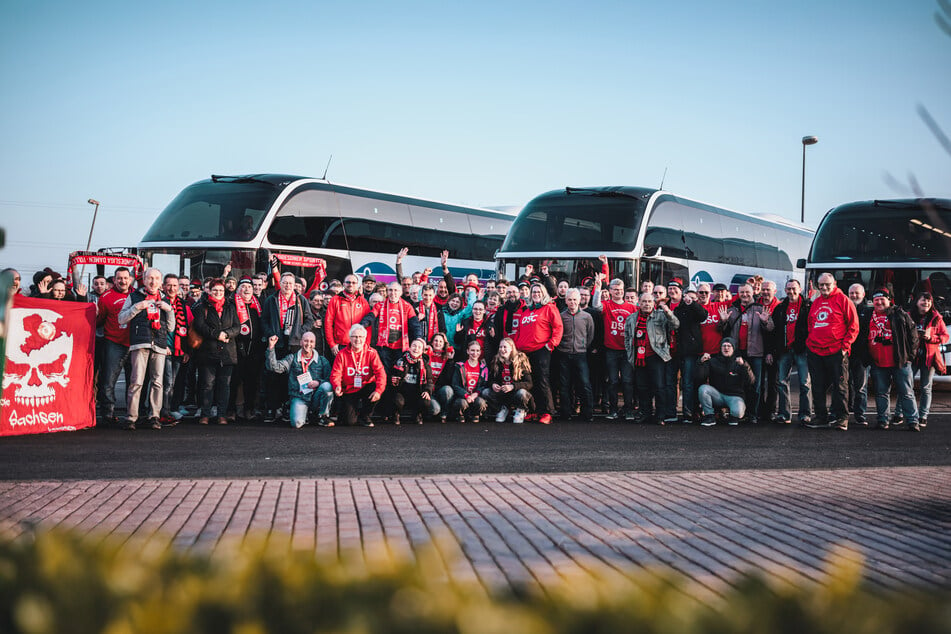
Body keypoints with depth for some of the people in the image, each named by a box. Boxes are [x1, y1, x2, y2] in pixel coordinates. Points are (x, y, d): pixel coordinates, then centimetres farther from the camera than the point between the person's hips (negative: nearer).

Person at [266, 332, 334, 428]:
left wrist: (318, 382, -16)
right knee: (297, 423, -28)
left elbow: (330, 379, 4)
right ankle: (304, 415, 12)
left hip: (316, 397, 1)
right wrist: (271, 348, -11)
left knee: (326, 386, -31)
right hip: (298, 397, -1)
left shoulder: (322, 361, 11)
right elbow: (275, 367, -1)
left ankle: (323, 416, -8)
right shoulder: (292, 358, 11)